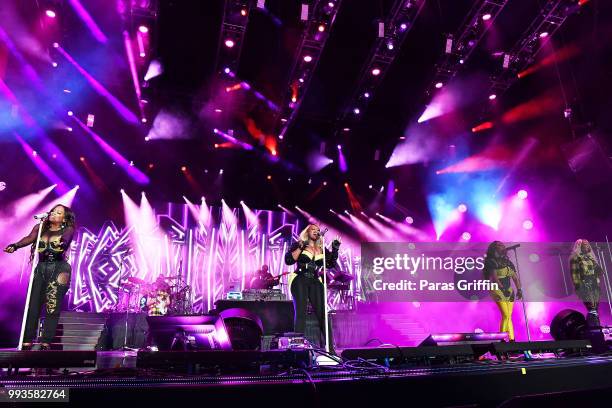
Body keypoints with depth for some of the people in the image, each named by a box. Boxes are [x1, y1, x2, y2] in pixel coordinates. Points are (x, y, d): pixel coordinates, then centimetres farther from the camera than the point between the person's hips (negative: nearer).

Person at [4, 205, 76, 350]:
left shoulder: (68, 230, 7)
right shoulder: (40, 227, 13)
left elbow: (65, 240, -13)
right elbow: (30, 238, -5)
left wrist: (62, 244, -33)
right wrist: (15, 245, -22)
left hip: (59, 268, -4)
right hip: (41, 268, 4)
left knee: (53, 307, -6)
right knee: (33, 305, -2)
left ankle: (45, 343, -3)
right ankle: (27, 342, 3)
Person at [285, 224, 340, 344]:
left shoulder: (322, 249, 17)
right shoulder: (298, 245, 6)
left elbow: (331, 264, 11)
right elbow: (288, 260, -6)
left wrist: (335, 250, -1)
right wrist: (300, 247, -11)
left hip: (315, 282, 3)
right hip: (300, 281, -3)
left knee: (322, 312, -4)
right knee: (301, 311, -11)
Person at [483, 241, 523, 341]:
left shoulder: (508, 262, 13)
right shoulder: (491, 262, -5)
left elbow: (515, 277, 10)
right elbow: (494, 277, -14)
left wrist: (519, 289, -1)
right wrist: (502, 288, -23)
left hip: (509, 291, 6)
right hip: (498, 291, -6)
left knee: (509, 316, 6)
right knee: (506, 315, -12)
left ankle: (512, 339, 9)